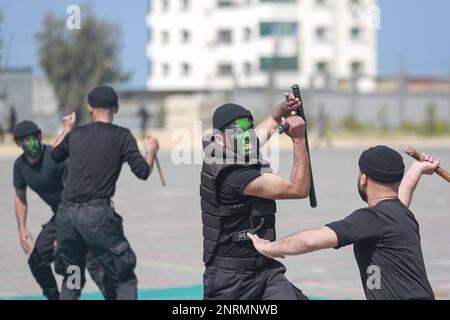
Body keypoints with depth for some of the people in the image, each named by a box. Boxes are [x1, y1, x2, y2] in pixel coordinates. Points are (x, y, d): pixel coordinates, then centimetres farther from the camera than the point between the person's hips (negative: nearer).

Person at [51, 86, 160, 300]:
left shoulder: (75, 135, 13)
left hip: (66, 214, 5)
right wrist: (151, 151, 16)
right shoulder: (122, 136, 0)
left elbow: (54, 155, 33)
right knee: (125, 278, 3)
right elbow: (142, 172, -3)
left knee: (71, 281, 19)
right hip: (96, 214, -5)